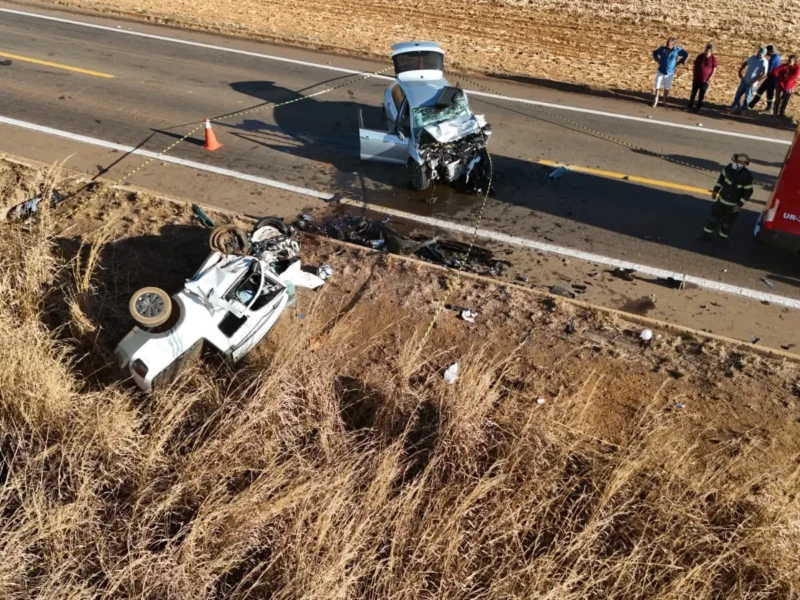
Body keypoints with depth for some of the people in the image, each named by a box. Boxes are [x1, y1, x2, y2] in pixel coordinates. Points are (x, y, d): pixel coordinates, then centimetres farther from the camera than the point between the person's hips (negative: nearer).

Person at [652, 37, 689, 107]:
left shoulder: (677, 49, -12)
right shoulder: (662, 48, -10)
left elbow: (686, 54, 3)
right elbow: (655, 52, 11)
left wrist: (679, 62, 1)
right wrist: (658, 60, 3)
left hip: (670, 72, -1)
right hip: (661, 71, 1)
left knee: (667, 88, 9)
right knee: (657, 87, 4)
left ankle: (664, 101, 24)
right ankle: (655, 101, 19)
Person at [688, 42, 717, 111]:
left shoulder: (713, 58, -10)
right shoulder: (700, 56, -4)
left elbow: (714, 69, -5)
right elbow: (695, 66, 5)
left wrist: (709, 78, -10)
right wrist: (694, 75, -2)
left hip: (705, 80, -2)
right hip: (696, 79, 2)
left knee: (702, 94, 6)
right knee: (693, 92, 10)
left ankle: (699, 107, 17)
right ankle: (690, 105, 22)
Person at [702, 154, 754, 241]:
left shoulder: (747, 176, -27)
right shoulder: (729, 167, -13)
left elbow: (748, 192, -17)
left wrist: (739, 205, -17)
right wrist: (715, 190, 8)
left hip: (733, 204, -4)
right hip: (722, 199, 4)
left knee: (727, 222, 11)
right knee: (714, 216, 14)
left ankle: (723, 238, 32)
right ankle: (706, 234, 29)